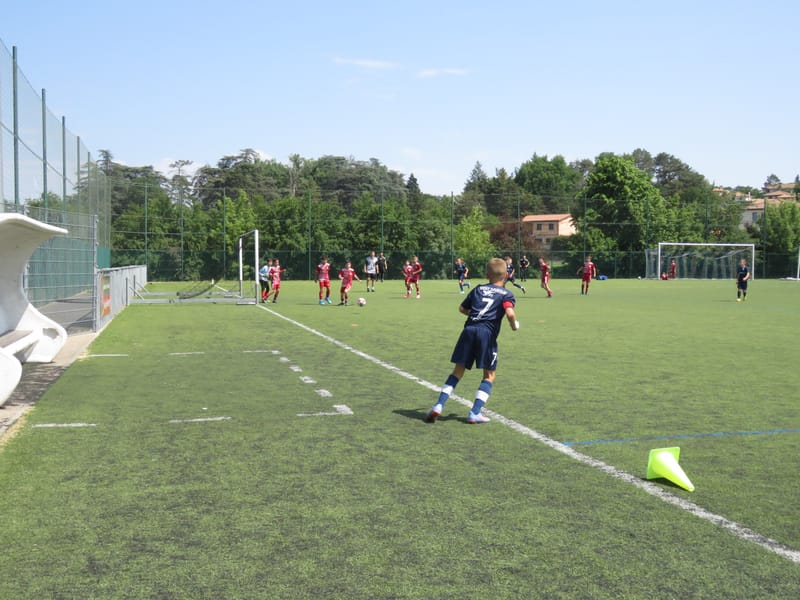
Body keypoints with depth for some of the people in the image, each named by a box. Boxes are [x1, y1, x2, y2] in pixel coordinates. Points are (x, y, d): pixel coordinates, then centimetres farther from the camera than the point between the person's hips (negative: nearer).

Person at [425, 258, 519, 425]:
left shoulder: (478, 288, 20)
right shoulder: (507, 294, 8)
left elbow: (462, 308, 23)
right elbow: (510, 313, -11)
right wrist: (514, 325, 8)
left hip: (469, 329, 4)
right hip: (488, 332, -3)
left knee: (458, 371, 12)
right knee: (489, 375, 11)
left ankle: (438, 406, 2)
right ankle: (475, 413, 1)